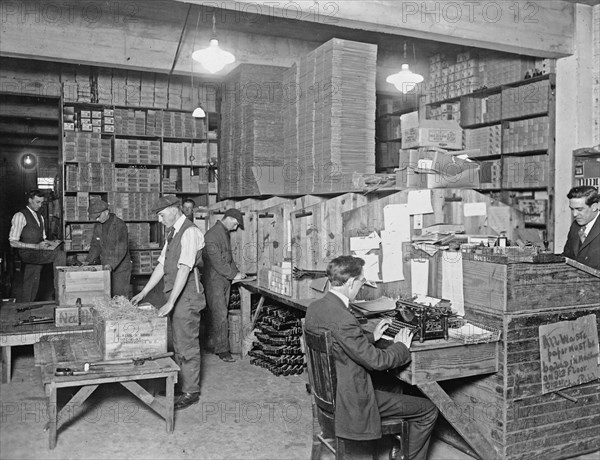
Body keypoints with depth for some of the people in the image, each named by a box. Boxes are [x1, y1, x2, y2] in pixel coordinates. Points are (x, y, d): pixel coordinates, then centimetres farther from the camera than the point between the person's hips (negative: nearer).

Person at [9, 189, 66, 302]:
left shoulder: (40, 217, 18)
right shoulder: (20, 216, -7)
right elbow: (13, 242, -12)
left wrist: (47, 243, 2)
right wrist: (36, 246, -20)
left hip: (37, 254, 8)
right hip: (27, 253, -8)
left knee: (32, 287, 6)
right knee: (60, 255, -24)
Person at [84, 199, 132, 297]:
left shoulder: (119, 225, -15)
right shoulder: (97, 225, 7)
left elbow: (121, 250, -22)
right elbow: (95, 246, 13)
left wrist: (111, 265, -32)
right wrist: (88, 261, -1)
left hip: (120, 267, -6)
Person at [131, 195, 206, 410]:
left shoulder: (190, 232, -17)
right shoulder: (172, 233, 13)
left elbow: (184, 269, -23)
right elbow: (162, 265, 16)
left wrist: (170, 303, -26)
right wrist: (143, 293, 13)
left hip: (187, 296, -9)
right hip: (174, 296, 9)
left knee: (187, 345, 0)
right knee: (178, 344, 16)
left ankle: (191, 391, 12)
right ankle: (180, 383, 29)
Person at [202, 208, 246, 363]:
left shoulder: (226, 234, 14)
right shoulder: (212, 235, -17)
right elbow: (217, 262, -20)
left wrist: (236, 272, 9)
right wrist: (234, 275, -13)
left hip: (226, 280, 9)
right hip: (214, 280, -9)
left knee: (220, 314, 11)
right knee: (220, 315, -7)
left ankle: (211, 343, 22)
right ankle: (222, 350, -2)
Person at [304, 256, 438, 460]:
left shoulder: (315, 308, -2)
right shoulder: (342, 320, -31)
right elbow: (376, 360, -23)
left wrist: (372, 336, 12)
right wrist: (401, 346, -5)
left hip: (328, 390, 10)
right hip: (351, 399, -10)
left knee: (395, 386, 31)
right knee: (428, 411, 3)